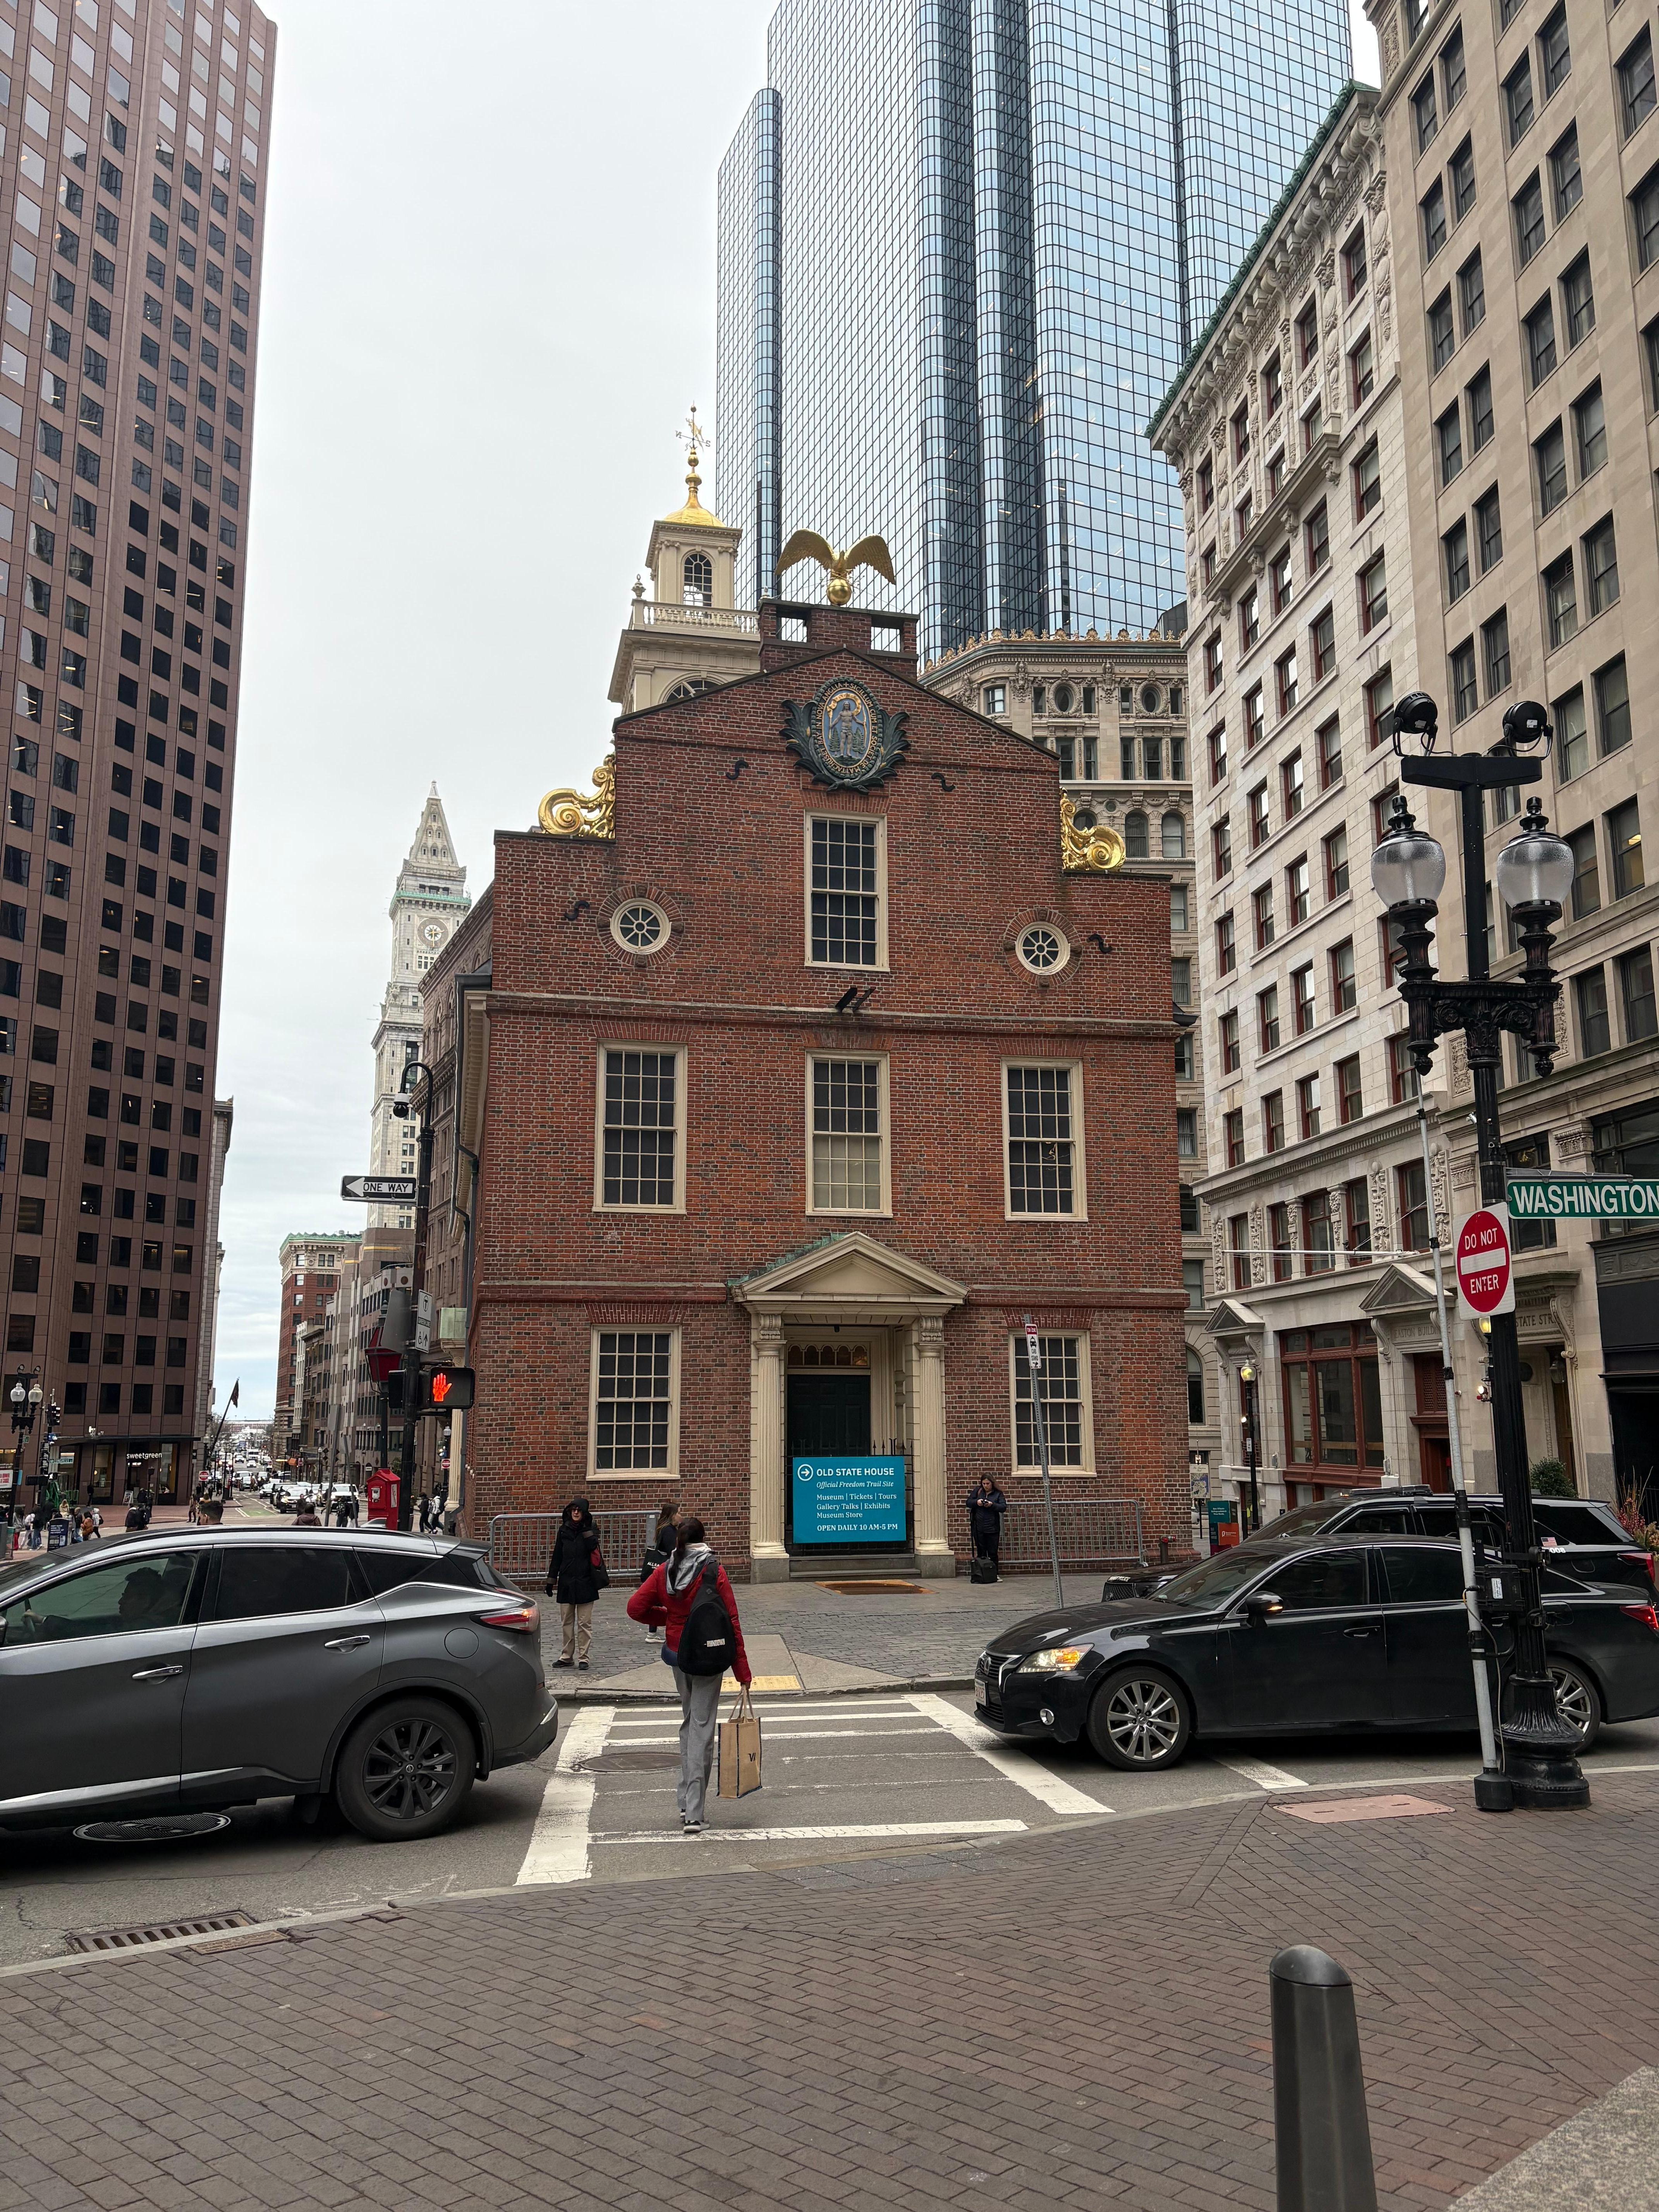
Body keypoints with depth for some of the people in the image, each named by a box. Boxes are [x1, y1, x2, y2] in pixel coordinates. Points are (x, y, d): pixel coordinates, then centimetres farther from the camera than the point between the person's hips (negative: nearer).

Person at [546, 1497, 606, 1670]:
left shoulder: (589, 1531, -1)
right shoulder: (564, 1531, 6)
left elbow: (593, 1547, -18)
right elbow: (557, 1557, 10)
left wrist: (588, 1533, -24)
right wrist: (551, 1580, 10)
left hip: (585, 1583, -3)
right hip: (566, 1583, 3)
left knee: (584, 1623, 0)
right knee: (567, 1622, 10)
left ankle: (583, 1658, 7)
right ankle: (567, 1656, 19)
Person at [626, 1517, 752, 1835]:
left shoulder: (664, 1572, -2)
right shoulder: (714, 1572, -12)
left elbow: (635, 1608, -1)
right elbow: (731, 1621, -12)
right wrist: (742, 1669, -8)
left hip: (677, 1653, 4)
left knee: (688, 1721, 22)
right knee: (702, 1728, -1)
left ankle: (687, 1800, 26)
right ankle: (694, 1814, -4)